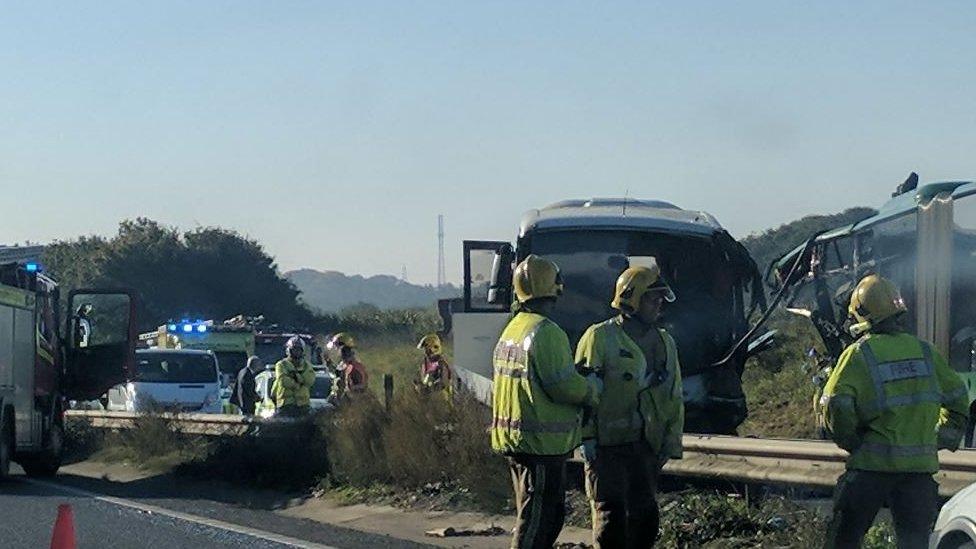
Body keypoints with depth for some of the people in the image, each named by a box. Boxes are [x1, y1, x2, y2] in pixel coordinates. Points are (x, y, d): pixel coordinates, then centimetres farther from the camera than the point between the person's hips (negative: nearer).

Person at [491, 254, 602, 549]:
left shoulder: (510, 330, 12)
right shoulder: (547, 333, -18)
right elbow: (563, 385, -21)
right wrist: (593, 387, -1)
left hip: (512, 437, 10)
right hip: (542, 441, -10)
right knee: (538, 517, -5)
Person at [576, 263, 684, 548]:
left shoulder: (665, 342, 13)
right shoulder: (600, 337, -7)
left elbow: (674, 396, 17)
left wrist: (672, 441, 11)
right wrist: (587, 439, -12)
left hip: (648, 445, 6)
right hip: (608, 445, -6)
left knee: (646, 515, 9)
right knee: (611, 514, -5)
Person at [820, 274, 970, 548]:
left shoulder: (859, 353, -6)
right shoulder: (924, 351, 9)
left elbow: (835, 405, -14)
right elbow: (957, 398, 17)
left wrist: (850, 441, 1)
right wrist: (944, 439, 26)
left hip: (874, 464, -4)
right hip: (920, 464, 4)